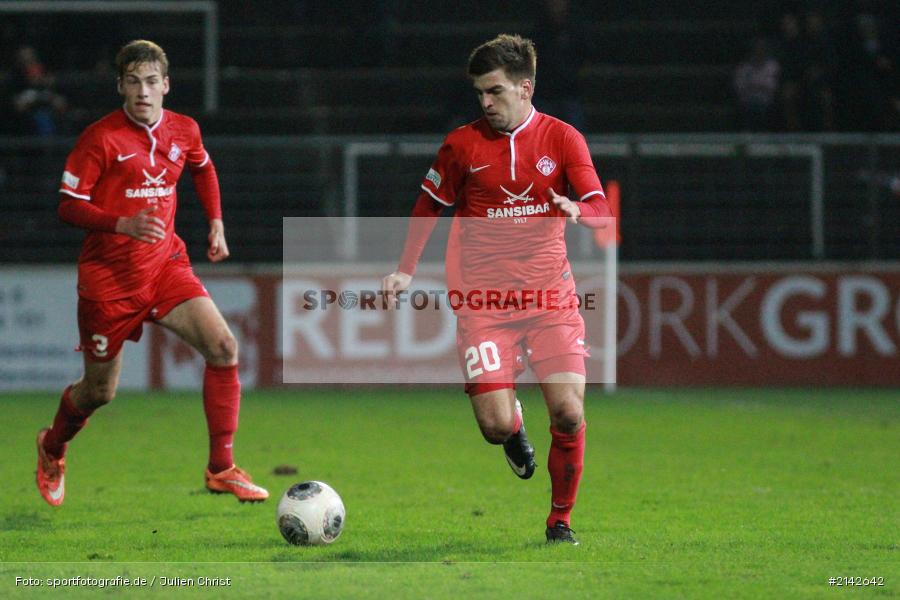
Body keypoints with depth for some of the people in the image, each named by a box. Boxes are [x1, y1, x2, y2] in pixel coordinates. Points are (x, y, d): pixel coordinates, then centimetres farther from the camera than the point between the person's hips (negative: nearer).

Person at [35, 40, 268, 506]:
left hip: (165, 264, 4)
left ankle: (221, 469, -12)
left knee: (223, 347, -18)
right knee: (100, 391, 7)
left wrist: (216, 222, 17)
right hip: (108, 275, -4)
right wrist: (123, 224, -28)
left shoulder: (184, 131, 3)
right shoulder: (101, 138, -13)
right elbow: (69, 206, -13)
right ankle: (53, 448, 41)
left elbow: (203, 169, 26)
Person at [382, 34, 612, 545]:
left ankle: (561, 520, 8)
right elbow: (430, 206, 14)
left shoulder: (562, 138, 1)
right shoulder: (463, 144, 1)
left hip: (550, 296, 0)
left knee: (568, 412, -13)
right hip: (483, 302, 0)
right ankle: (513, 419, 27)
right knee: (495, 426, -12)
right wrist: (406, 270, 6)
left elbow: (601, 210, -3)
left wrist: (577, 210, -26)